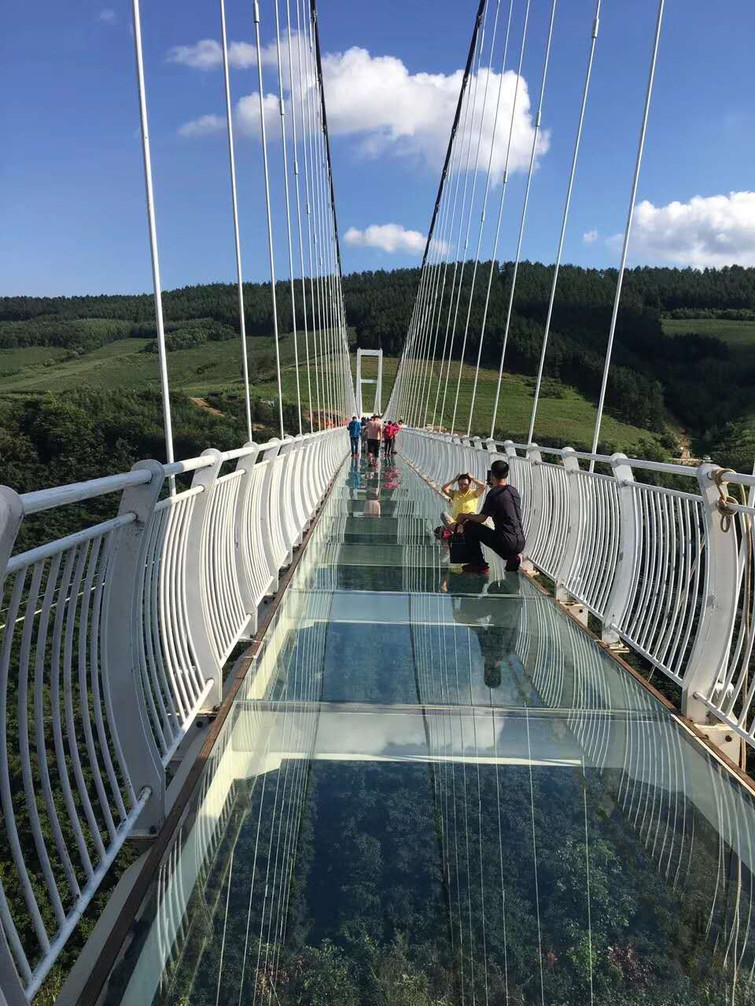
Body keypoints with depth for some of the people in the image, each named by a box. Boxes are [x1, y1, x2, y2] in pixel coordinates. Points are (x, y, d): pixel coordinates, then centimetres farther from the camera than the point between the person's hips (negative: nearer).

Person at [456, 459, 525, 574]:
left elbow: (481, 518, -9)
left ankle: (478, 564, 9)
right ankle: (512, 557, 13)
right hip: (520, 543, 7)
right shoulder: (514, 491, 13)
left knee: (469, 526, 7)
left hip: (506, 543, -7)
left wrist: (464, 516, 11)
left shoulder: (494, 493, -11)